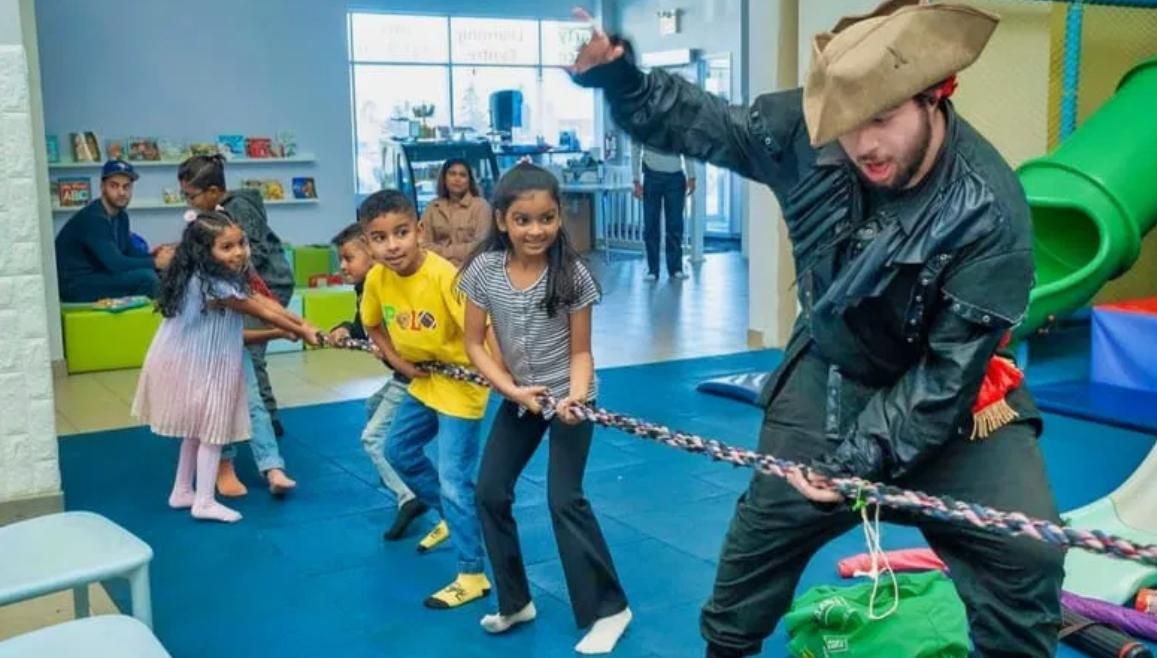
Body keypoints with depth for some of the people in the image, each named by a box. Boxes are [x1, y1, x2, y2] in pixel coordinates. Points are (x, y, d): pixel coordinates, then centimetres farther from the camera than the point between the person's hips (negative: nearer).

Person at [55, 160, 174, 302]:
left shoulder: (121, 215, 6)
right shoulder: (93, 218, -22)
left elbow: (130, 251, 11)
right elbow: (114, 263, -29)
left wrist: (154, 255, -8)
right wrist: (156, 263, -22)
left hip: (97, 275, 9)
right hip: (76, 285, -9)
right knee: (146, 277, -24)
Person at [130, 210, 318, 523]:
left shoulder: (200, 278, 4)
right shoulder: (216, 287, -26)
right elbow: (265, 314, -16)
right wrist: (303, 333, -5)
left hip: (192, 363, 10)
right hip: (195, 367, -10)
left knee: (197, 431, 20)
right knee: (212, 432, 0)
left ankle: (182, 492, 31)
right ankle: (204, 502, 8)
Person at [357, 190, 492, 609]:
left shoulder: (444, 276, -30)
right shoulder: (377, 279, -9)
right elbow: (373, 326, 11)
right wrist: (399, 362, -2)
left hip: (460, 383, -8)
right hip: (422, 381, 8)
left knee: (454, 478, -7)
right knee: (399, 451, 22)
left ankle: (473, 575, 6)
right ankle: (450, 517, 42)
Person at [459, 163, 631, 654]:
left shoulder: (572, 274, -19)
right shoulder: (484, 270, -13)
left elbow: (580, 351, -12)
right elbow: (475, 344, -7)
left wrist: (575, 397, -30)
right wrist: (513, 390, -18)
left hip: (568, 396, -4)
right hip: (517, 396, 4)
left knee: (564, 500, -8)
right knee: (490, 494, 5)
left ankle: (608, 608, 8)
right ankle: (515, 602, 24)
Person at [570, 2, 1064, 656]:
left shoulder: (989, 213, -29)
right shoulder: (806, 130, -21)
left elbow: (949, 373, -26)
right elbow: (697, 120, -4)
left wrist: (860, 456, -29)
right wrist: (616, 77, -19)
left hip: (946, 393, -2)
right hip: (831, 373, 3)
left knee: (1025, 553, -9)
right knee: (766, 524, 15)